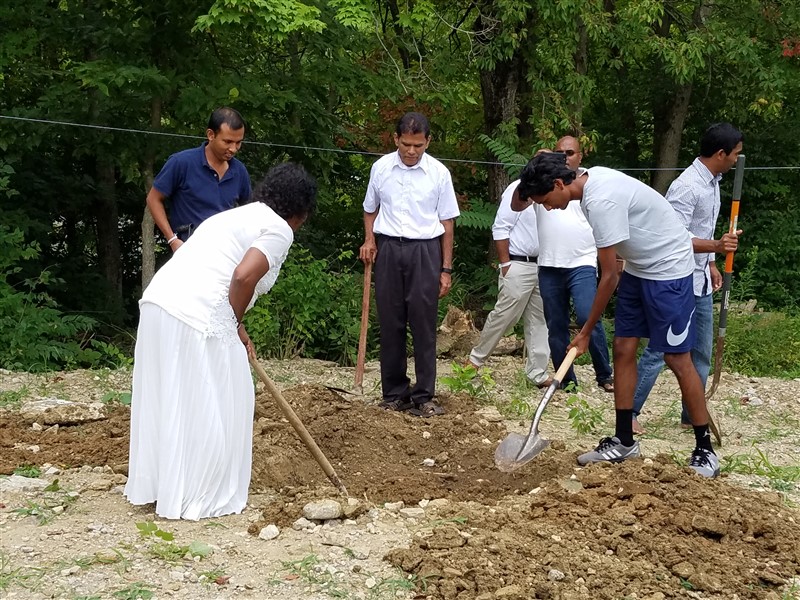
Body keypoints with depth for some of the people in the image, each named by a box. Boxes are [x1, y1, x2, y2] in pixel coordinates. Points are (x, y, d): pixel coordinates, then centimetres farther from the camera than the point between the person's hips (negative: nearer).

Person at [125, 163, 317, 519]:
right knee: (212, 408, 4)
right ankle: (203, 499, 11)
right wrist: (235, 324, 0)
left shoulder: (240, 215, 27)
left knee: (165, 403, 18)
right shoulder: (278, 229, 0)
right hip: (197, 318, -9)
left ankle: (154, 487, 28)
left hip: (157, 304, 9)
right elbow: (244, 275, -15)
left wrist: (236, 330, 31)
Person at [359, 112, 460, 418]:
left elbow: (447, 222, 4)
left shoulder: (439, 173, -1)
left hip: (424, 250, -2)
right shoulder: (381, 168, 4)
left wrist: (446, 269, 2)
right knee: (390, 323, 4)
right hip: (388, 248, 2)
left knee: (424, 325, -2)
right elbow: (370, 209, 19)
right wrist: (369, 239, -1)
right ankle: (394, 393, 12)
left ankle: (422, 396, 2)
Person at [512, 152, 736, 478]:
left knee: (678, 359, -6)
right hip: (638, 266, 10)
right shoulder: (589, 177, -4)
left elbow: (609, 277, -24)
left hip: (668, 268, -10)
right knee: (623, 349, 7)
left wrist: (586, 332, -16)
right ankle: (624, 441, 14)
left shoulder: (601, 202, -30)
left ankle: (705, 450, 3)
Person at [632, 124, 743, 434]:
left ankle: (692, 415, 22)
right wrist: (716, 246, -35)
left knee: (702, 352, 13)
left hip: (700, 283, 10)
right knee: (659, 350, -5)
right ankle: (629, 412, 4)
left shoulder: (712, 182, 10)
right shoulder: (687, 187, -20)